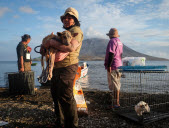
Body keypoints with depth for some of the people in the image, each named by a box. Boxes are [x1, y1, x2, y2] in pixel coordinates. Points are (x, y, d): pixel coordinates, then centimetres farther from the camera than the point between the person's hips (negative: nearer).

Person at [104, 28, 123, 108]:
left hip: (113, 66, -10)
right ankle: (116, 102, 22)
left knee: (114, 85, -7)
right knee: (117, 84, 14)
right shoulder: (119, 42, 17)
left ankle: (116, 103, -3)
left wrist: (109, 65, -21)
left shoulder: (112, 41, -11)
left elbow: (111, 54, -21)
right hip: (119, 65, 10)